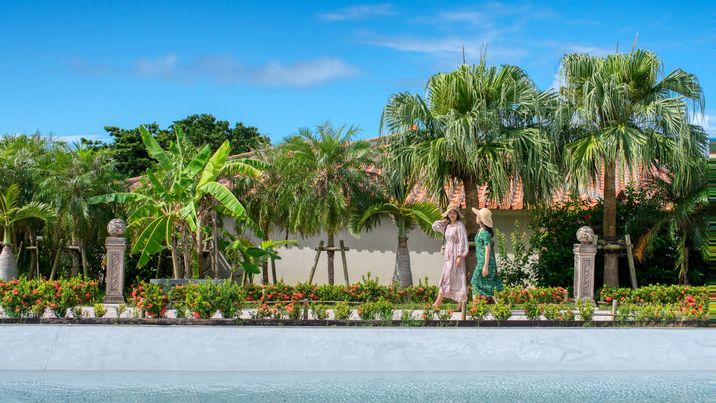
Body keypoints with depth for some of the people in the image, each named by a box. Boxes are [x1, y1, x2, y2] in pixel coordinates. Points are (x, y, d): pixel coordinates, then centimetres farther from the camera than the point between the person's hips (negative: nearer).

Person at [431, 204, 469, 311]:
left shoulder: (459, 226, -11)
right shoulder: (447, 226, 12)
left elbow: (463, 241, -15)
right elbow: (435, 226, 25)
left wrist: (460, 256, -20)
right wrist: (445, 220, 12)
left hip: (456, 254, -8)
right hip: (449, 255, 8)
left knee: (458, 279, -7)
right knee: (446, 279, 8)